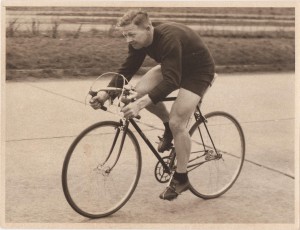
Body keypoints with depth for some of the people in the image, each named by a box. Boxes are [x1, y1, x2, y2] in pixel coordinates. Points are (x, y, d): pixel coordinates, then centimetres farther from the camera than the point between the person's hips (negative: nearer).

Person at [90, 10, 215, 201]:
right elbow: (126, 70, -8)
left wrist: (139, 105, -51)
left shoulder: (169, 38, -37)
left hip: (198, 71, -7)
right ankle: (168, 125, 10)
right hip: (173, 68, 7)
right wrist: (105, 94, -22)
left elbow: (171, 82, -43)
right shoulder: (139, 42, -14)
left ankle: (181, 178, 0)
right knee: (141, 90, -17)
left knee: (177, 122, -17)